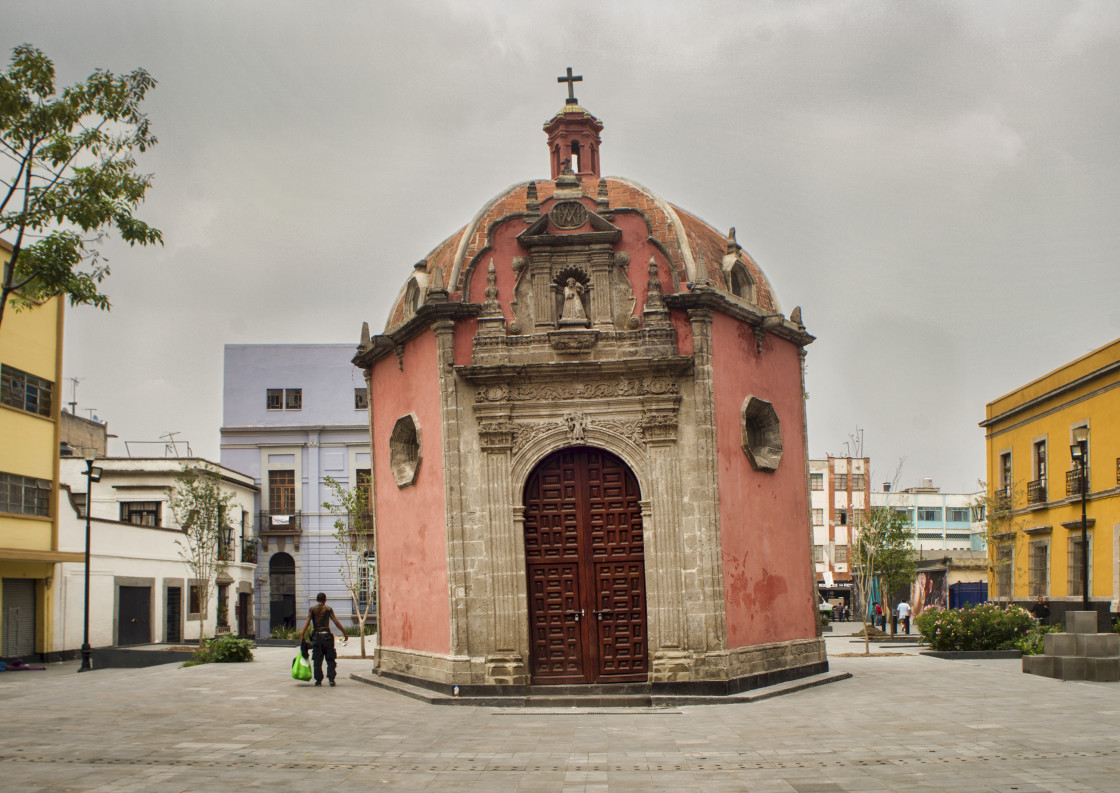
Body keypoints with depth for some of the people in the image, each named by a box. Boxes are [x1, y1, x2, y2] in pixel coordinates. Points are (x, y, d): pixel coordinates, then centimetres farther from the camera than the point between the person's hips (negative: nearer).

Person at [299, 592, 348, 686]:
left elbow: (307, 622, -8)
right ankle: (331, 679, -1)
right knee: (330, 659, 7)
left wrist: (302, 635, -11)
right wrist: (345, 633, 0)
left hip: (316, 636, 1)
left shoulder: (312, 609, 3)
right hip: (327, 635, 0)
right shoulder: (328, 609, 2)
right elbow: (336, 622, -4)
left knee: (317, 661, 6)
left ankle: (318, 680, 4)